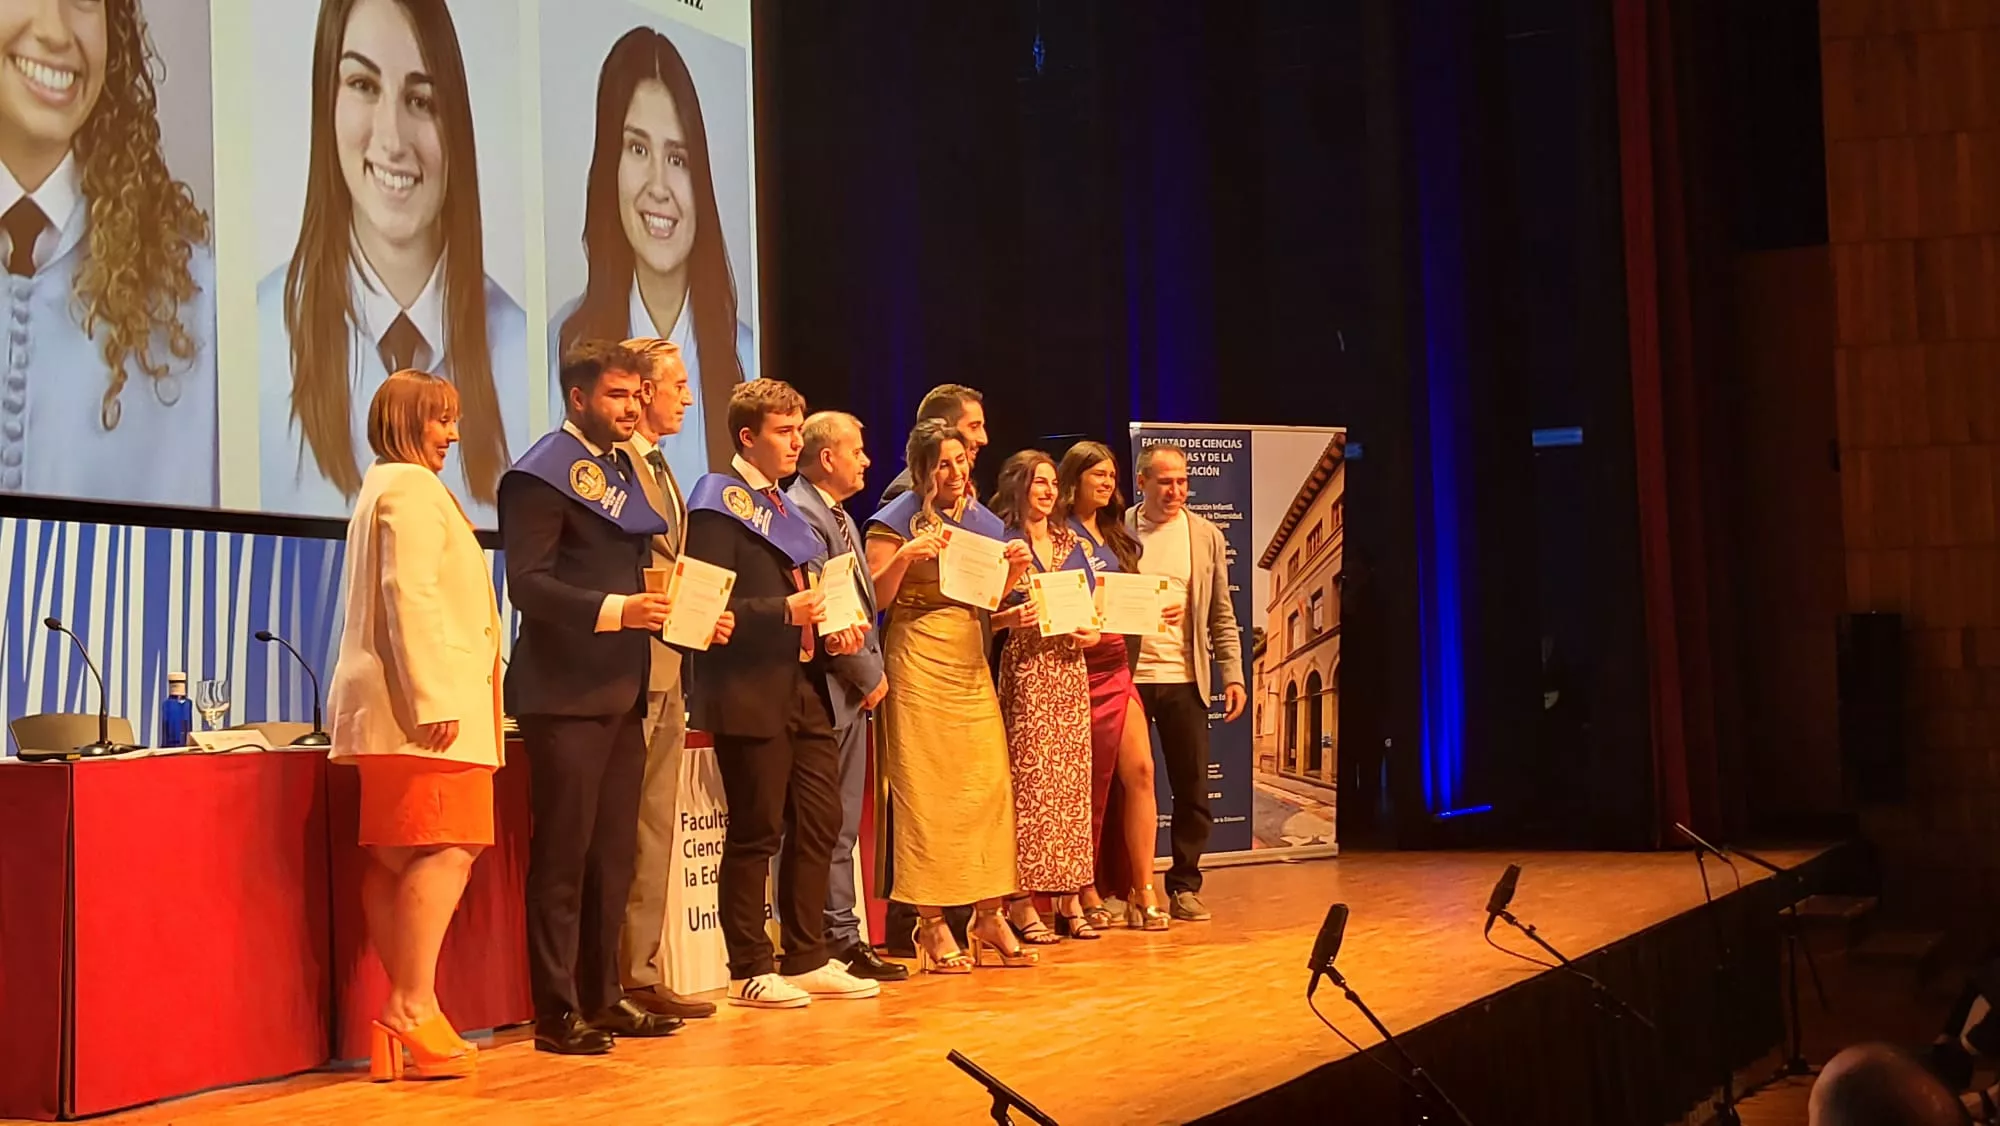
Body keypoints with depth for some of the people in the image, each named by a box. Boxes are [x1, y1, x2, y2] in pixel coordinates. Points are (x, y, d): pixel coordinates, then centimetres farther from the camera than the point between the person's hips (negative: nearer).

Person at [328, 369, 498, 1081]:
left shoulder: (384, 488, 26)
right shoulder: (413, 488, -5)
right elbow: (411, 595, -16)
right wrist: (434, 699, -22)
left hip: (386, 708, 10)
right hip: (425, 706, -10)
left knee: (395, 861, 5)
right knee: (445, 851, -15)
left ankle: (403, 1016, 5)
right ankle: (414, 1008, -20)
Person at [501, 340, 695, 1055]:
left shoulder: (622, 468, 19)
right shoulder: (544, 473, -8)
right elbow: (528, 584, -16)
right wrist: (614, 610, -28)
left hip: (623, 690, 9)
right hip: (566, 693, -8)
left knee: (614, 851, 12)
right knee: (563, 853, -4)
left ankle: (601, 998, 21)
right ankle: (557, 1014, 2)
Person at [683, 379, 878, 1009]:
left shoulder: (786, 509, 21)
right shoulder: (720, 502, -6)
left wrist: (834, 631, 9)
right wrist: (784, 611, -24)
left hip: (804, 687, 9)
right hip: (750, 695, -8)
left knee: (818, 824, 8)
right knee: (756, 833, -3)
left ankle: (807, 959, 18)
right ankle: (750, 972, 5)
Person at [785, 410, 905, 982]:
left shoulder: (842, 518, 20)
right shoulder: (801, 514, -13)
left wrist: (874, 669, 10)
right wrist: (869, 675, -11)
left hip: (856, 687, 10)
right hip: (831, 691, -10)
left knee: (843, 822, 11)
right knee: (832, 824, -5)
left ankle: (843, 937, 15)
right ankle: (840, 939, 0)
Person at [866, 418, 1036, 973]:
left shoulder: (983, 520, 15)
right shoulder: (899, 518, -2)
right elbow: (875, 597, -7)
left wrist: (1014, 570, 1)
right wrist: (904, 556, -22)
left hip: (971, 662, 6)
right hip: (919, 659, -5)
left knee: (988, 782, 1)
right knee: (926, 787, -4)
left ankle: (988, 915, 8)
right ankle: (931, 923, 0)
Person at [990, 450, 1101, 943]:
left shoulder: (1069, 543, 16)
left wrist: (1092, 631, 0)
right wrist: (1012, 618, -23)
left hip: (1071, 669, 6)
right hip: (1025, 671, -6)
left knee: (1073, 782, 5)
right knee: (1029, 781, -8)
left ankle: (1068, 900, 10)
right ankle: (1021, 903, -5)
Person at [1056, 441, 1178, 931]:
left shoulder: (1119, 536, 18)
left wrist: (1165, 610, 2)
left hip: (1118, 666, 6)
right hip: (1078, 666, -6)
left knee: (1139, 771, -2)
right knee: (1088, 782, -1)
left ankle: (1142, 891, 1)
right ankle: (1085, 893, 8)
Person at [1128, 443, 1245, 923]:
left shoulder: (1206, 536, 8)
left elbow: (1222, 615, 9)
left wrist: (1233, 675, 2)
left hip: (1184, 679, 2)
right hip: (1127, 677, -2)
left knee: (1193, 788, 4)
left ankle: (1184, 885, 14)